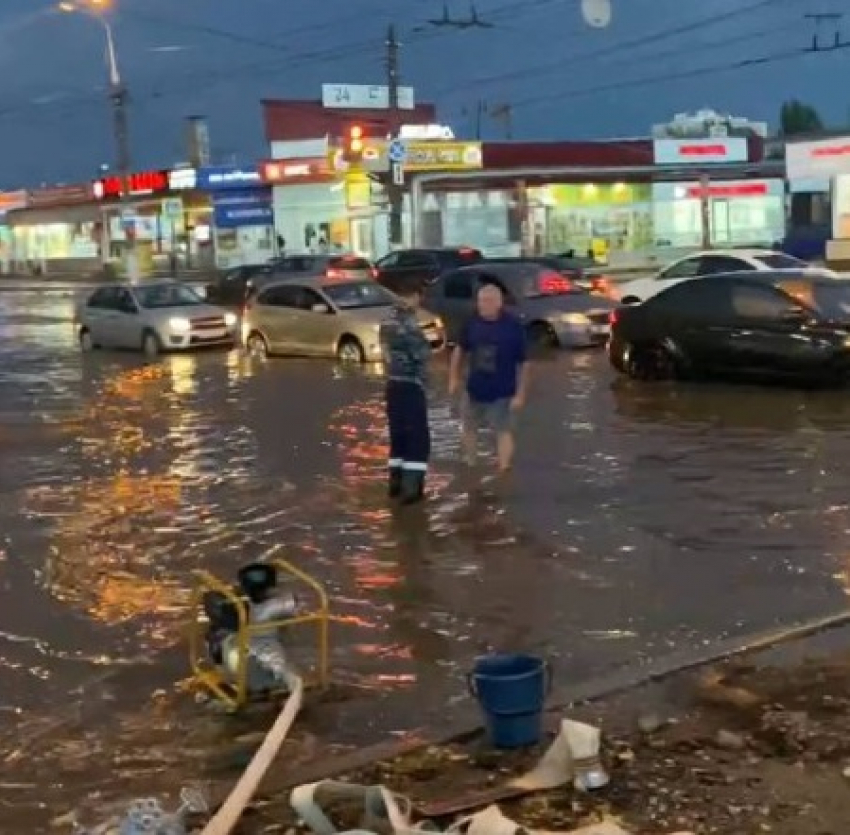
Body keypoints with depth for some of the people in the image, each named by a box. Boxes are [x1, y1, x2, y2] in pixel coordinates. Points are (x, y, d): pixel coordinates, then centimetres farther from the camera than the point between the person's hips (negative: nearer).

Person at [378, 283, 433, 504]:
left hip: (393, 384, 9)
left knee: (398, 434, 17)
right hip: (410, 385, -8)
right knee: (418, 438, -1)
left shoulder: (388, 320, 9)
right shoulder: (408, 323, -19)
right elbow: (422, 353, -18)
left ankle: (396, 482, 22)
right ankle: (411, 488, -2)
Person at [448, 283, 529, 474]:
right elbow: (460, 350, 11)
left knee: (504, 430, -2)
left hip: (502, 392, -5)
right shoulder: (473, 323, -5)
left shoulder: (514, 326, -16)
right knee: (469, 428, 16)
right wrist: (454, 378, 8)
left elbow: (523, 363, -12)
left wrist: (520, 394, -14)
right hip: (474, 389, 5)